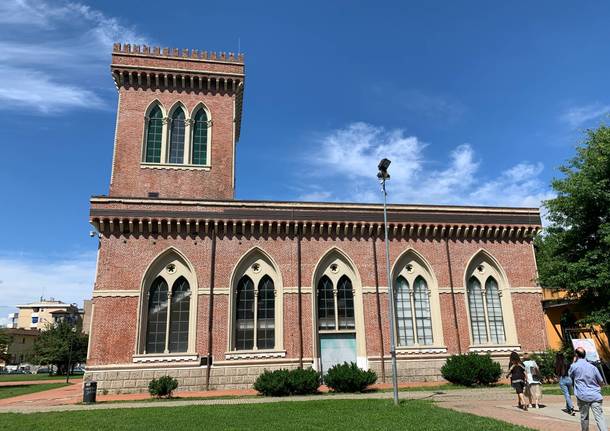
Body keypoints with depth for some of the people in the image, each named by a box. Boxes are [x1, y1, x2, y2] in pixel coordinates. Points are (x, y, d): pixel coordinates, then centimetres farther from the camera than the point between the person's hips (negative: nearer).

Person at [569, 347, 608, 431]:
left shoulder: (574, 366, -5)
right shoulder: (592, 367, 3)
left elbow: (569, 374, 17)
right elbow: (601, 381, 12)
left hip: (583, 396, -2)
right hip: (595, 396, 2)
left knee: (584, 417, 12)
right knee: (600, 418, -4)